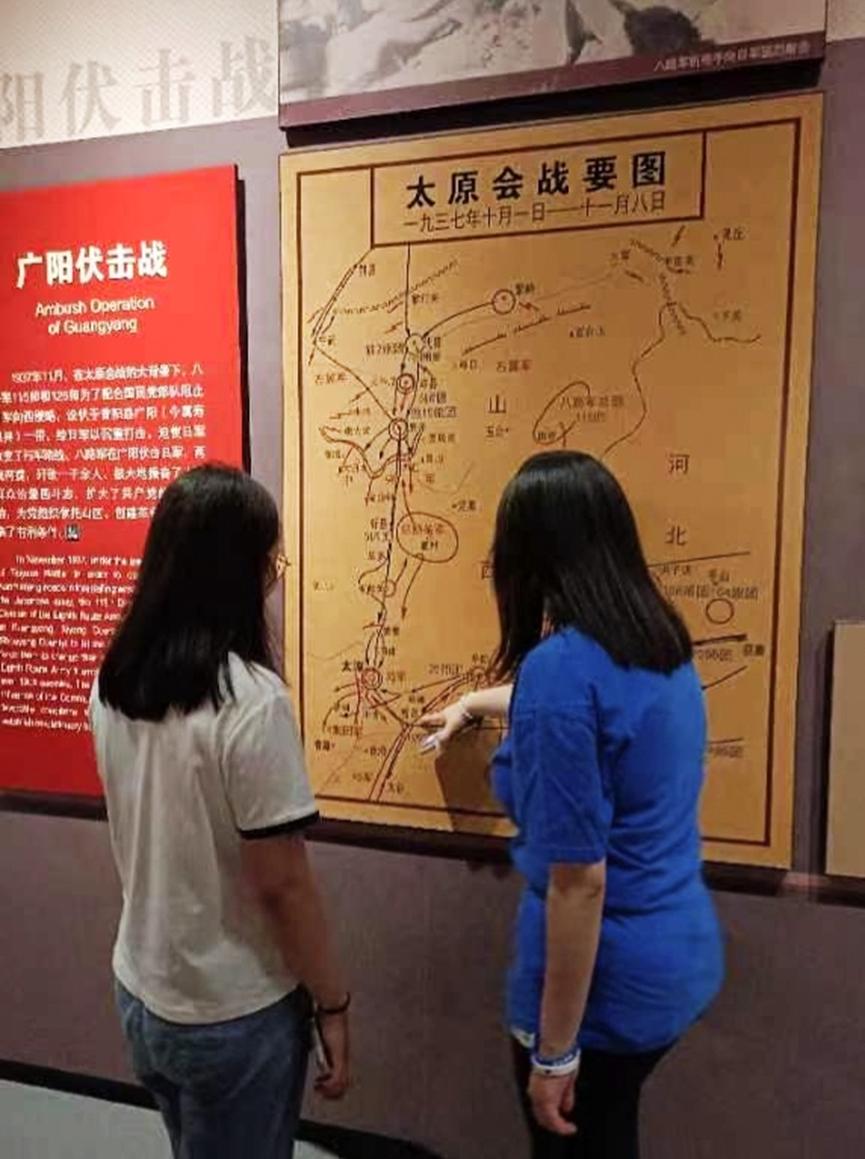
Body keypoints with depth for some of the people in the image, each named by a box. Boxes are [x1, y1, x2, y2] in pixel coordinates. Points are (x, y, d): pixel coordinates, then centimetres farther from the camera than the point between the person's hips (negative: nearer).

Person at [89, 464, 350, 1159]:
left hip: (140, 992, 6)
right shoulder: (251, 699, -28)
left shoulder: (113, 683, -6)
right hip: (233, 1016, -6)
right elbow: (281, 881, -22)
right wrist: (331, 1003, -9)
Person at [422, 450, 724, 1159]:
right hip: (682, 954, 8)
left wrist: (554, 1049, -13)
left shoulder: (562, 666, -27)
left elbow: (579, 880, -25)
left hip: (608, 978, -7)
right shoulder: (661, 640, -1)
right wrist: (475, 704, 35)